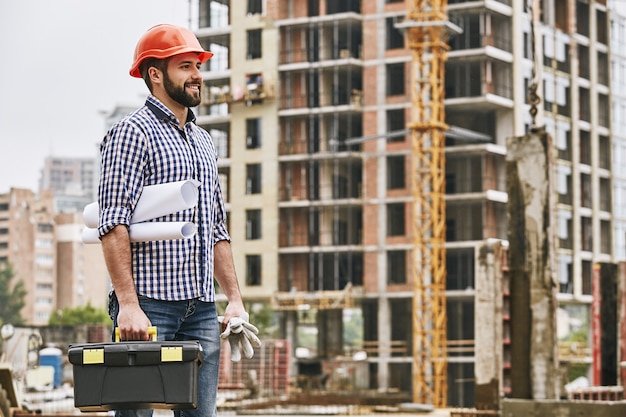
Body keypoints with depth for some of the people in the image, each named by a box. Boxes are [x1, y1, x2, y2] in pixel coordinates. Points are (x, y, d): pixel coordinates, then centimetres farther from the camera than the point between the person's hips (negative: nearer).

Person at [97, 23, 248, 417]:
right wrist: (128, 304, -21)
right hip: (149, 302, -7)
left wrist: (235, 298, 13)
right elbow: (113, 224, -14)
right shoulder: (133, 132, -4)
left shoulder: (204, 141, 20)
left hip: (202, 307, 7)